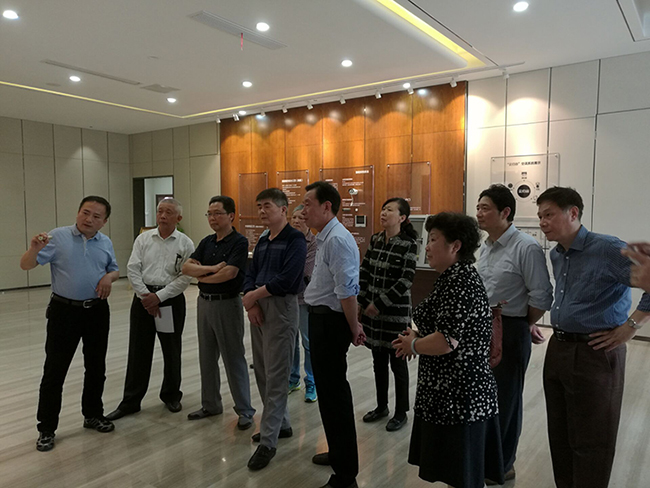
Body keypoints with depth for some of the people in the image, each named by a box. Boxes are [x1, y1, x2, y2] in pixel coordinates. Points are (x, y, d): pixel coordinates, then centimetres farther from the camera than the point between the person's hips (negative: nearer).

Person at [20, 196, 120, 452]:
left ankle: (93, 414, 31)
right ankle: (46, 429, 16)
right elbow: (26, 265, -12)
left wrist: (109, 277, -7)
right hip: (65, 311, -4)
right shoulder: (57, 237, -7)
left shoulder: (106, 243, 5)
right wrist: (34, 249, -33)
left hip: (97, 311, 4)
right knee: (55, 369, 2)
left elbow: (114, 269, 16)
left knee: (96, 367, 13)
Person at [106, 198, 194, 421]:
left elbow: (185, 278, -8)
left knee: (172, 352, 11)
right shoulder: (143, 239, 4)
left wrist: (159, 296, -14)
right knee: (138, 352, 7)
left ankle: (171, 396, 30)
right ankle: (130, 401, 19)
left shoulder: (185, 244, -3)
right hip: (143, 298, 2)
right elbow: (132, 269, -1)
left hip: (171, 301, -1)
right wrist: (146, 296, -9)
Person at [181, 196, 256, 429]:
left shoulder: (239, 242, -11)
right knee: (207, 357, 15)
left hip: (227, 304, -7)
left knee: (233, 358, 0)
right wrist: (212, 268, -16)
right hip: (204, 302, 7)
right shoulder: (206, 242, 10)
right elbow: (186, 267, 0)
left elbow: (229, 273, -24)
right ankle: (210, 404, 30)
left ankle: (245, 410, 12)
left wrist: (202, 276, -8)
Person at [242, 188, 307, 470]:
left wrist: (253, 295, -10)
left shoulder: (295, 240, -10)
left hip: (281, 308, -8)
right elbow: (250, 275, 10)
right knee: (262, 372, 14)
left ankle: (268, 441, 6)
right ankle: (281, 424, 31)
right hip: (257, 308, 9)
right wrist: (251, 303, -8)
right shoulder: (262, 241, 15)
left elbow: (286, 280, -20)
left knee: (275, 377, -2)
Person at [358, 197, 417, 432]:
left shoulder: (408, 244, -13)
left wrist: (380, 304, -17)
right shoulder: (375, 240, 5)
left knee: (397, 362, 6)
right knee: (378, 360, 16)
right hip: (373, 309, 6)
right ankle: (381, 406, 33)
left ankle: (401, 412, 23)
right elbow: (365, 271, 10)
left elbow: (406, 280, -18)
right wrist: (361, 301, 5)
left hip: (396, 311, -6)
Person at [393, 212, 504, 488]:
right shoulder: (454, 276, 10)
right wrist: (418, 336, 4)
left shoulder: (461, 281, -21)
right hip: (449, 393, 9)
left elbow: (447, 341, -27)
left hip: (459, 396, -9)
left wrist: (411, 345, -10)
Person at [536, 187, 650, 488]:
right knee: (560, 435, 18)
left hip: (595, 354, -8)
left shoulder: (608, 249, -17)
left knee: (590, 441, 5)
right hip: (557, 349, 8)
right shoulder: (556, 256, 9)